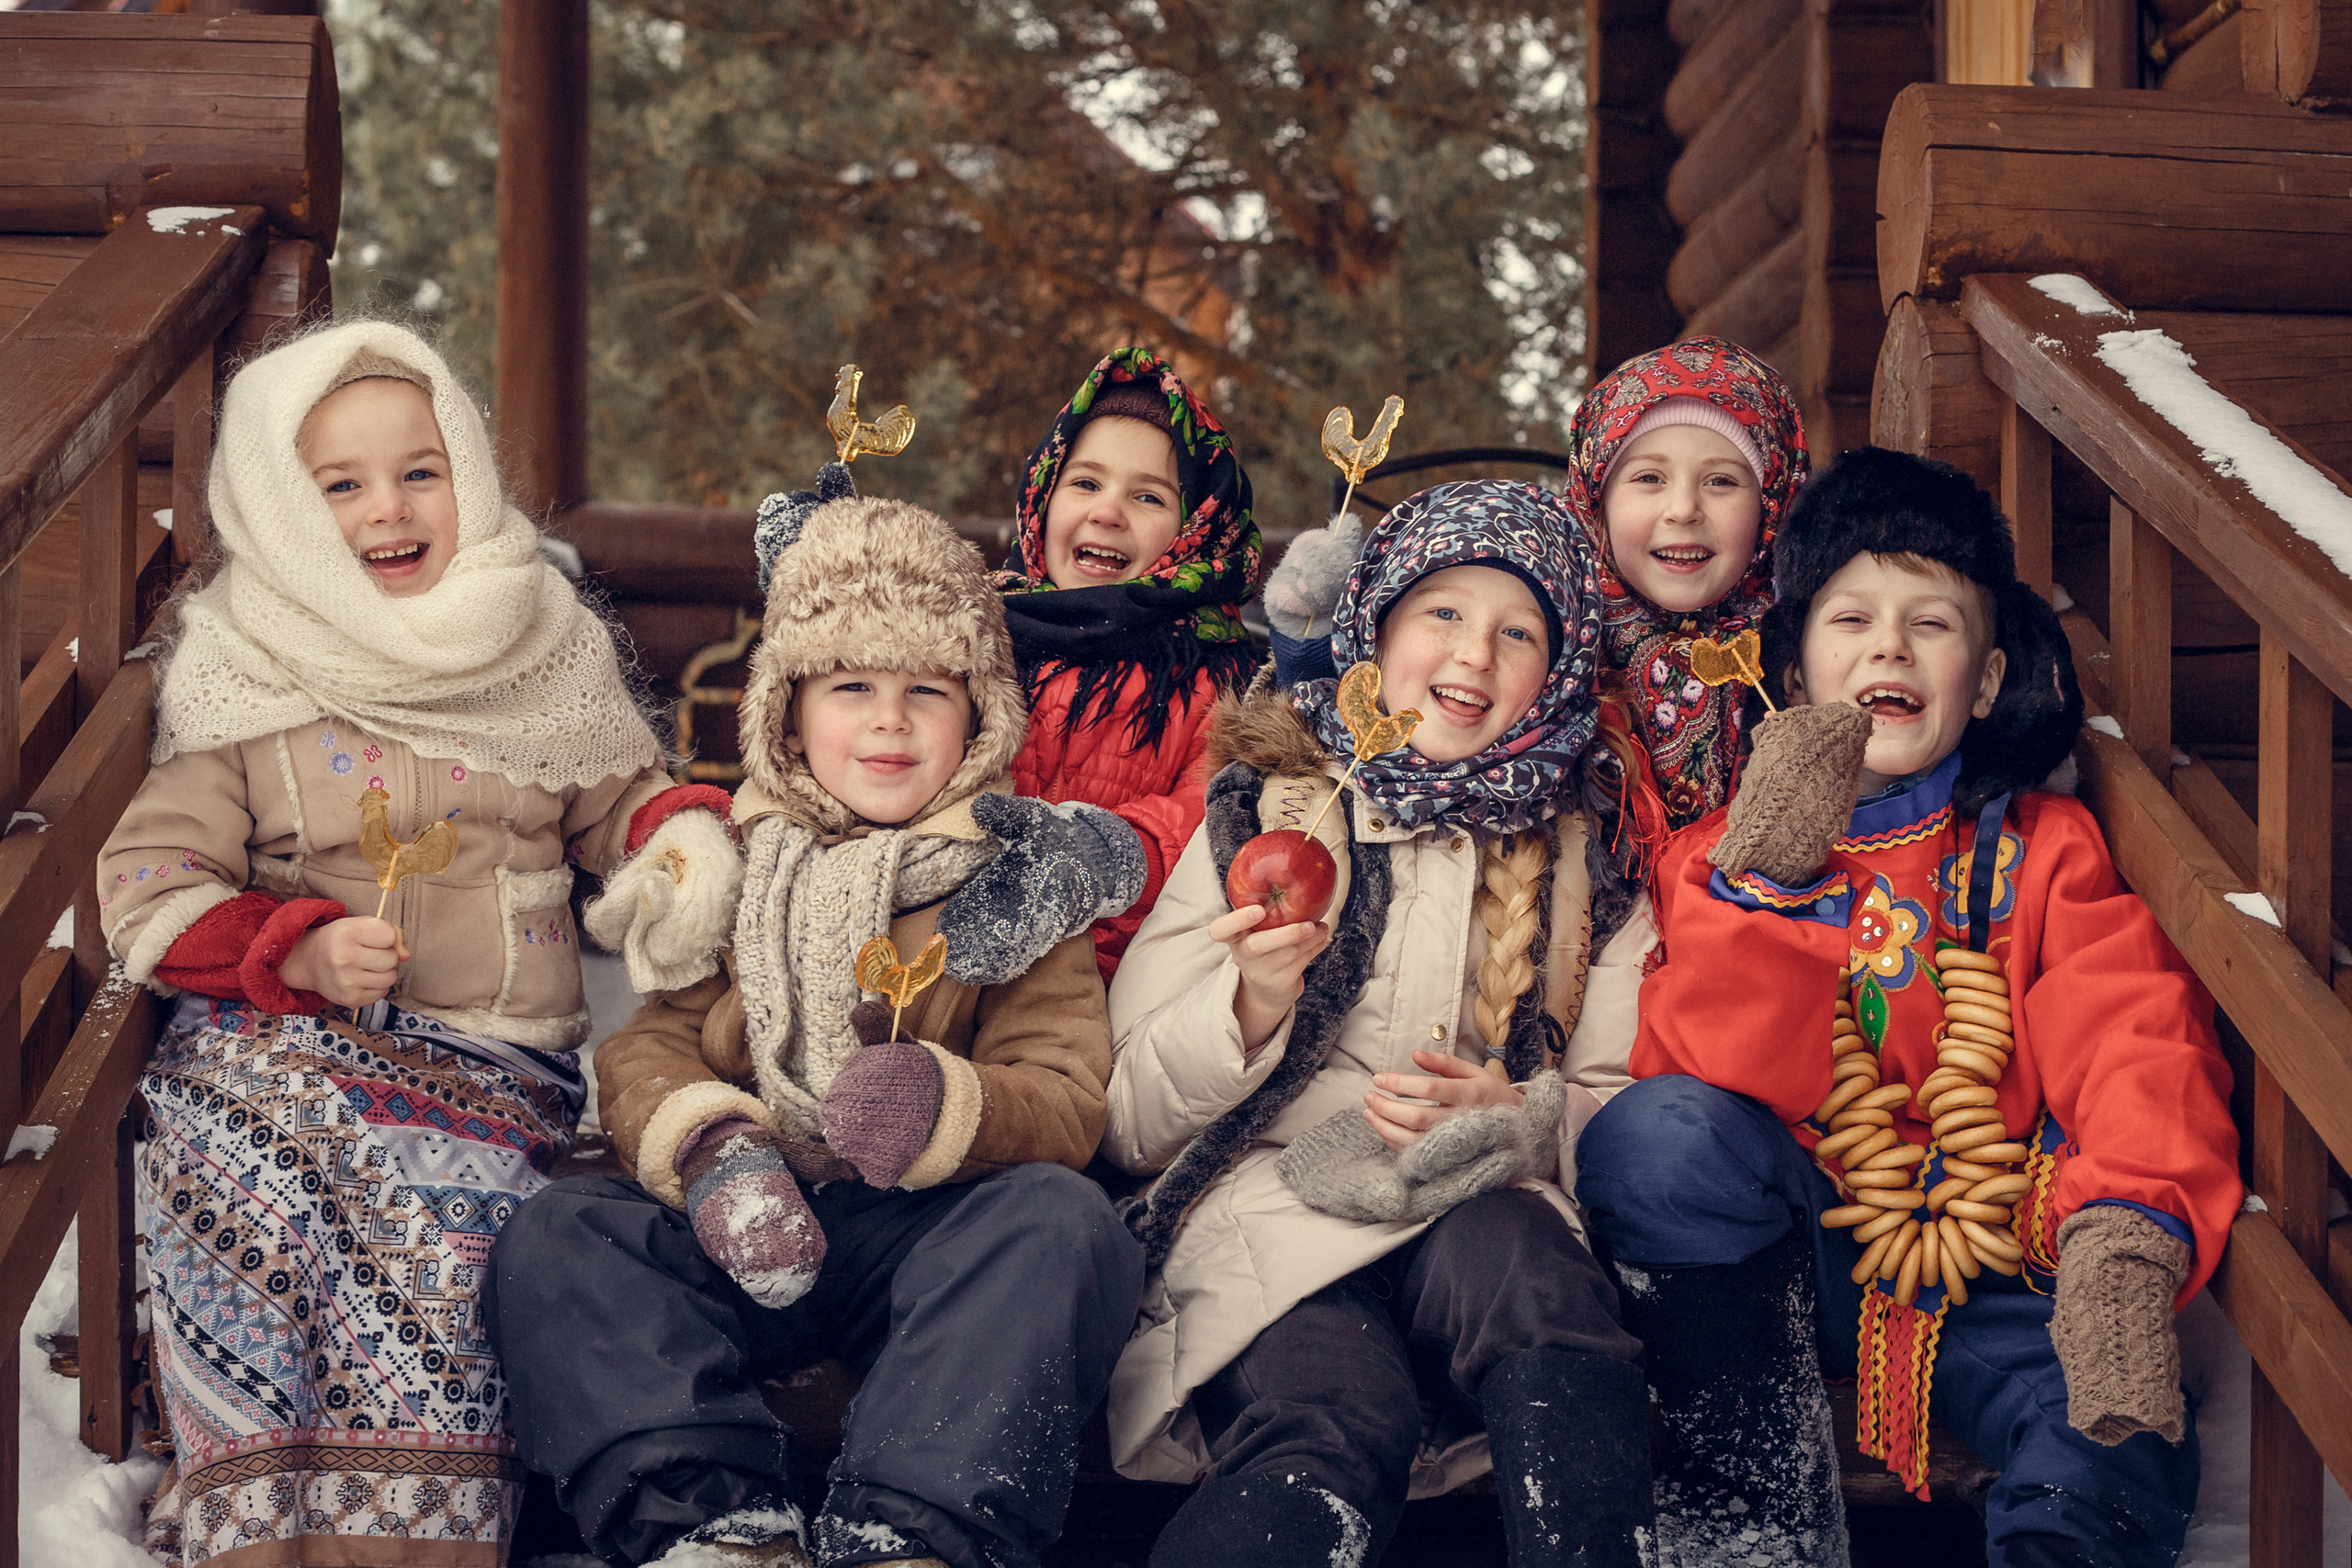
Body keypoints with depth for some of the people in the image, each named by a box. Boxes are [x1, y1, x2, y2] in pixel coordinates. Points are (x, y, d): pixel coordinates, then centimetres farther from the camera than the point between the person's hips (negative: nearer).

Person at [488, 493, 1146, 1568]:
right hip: (741, 1232, 2)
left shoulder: (1018, 884, 8)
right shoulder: (729, 865, 15)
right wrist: (708, 1149, -17)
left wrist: (942, 1107, -27)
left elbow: (1066, 1103, -3)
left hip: (933, 1239, -2)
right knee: (553, 1236, -21)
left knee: (1063, 1221, -32)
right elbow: (644, 1046, 7)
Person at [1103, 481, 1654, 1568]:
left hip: (1487, 1217, 3)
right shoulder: (1257, 815, 14)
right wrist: (1252, 1005, -12)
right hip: (1267, 1207, -2)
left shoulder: (1583, 869, 20)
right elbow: (1126, 1121, 8)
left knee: (1519, 1262, -36)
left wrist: (1516, 1116, -7)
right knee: (1335, 1418, -38)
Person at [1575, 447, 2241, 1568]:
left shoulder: (2040, 855, 7)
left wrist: (2131, 1234, -32)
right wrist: (1770, 885, -24)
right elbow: (1710, 1086, -10)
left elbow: (2138, 1047, -11)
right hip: (1784, 1261, 2)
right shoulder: (1718, 855, 5)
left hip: (1994, 1268, -2)